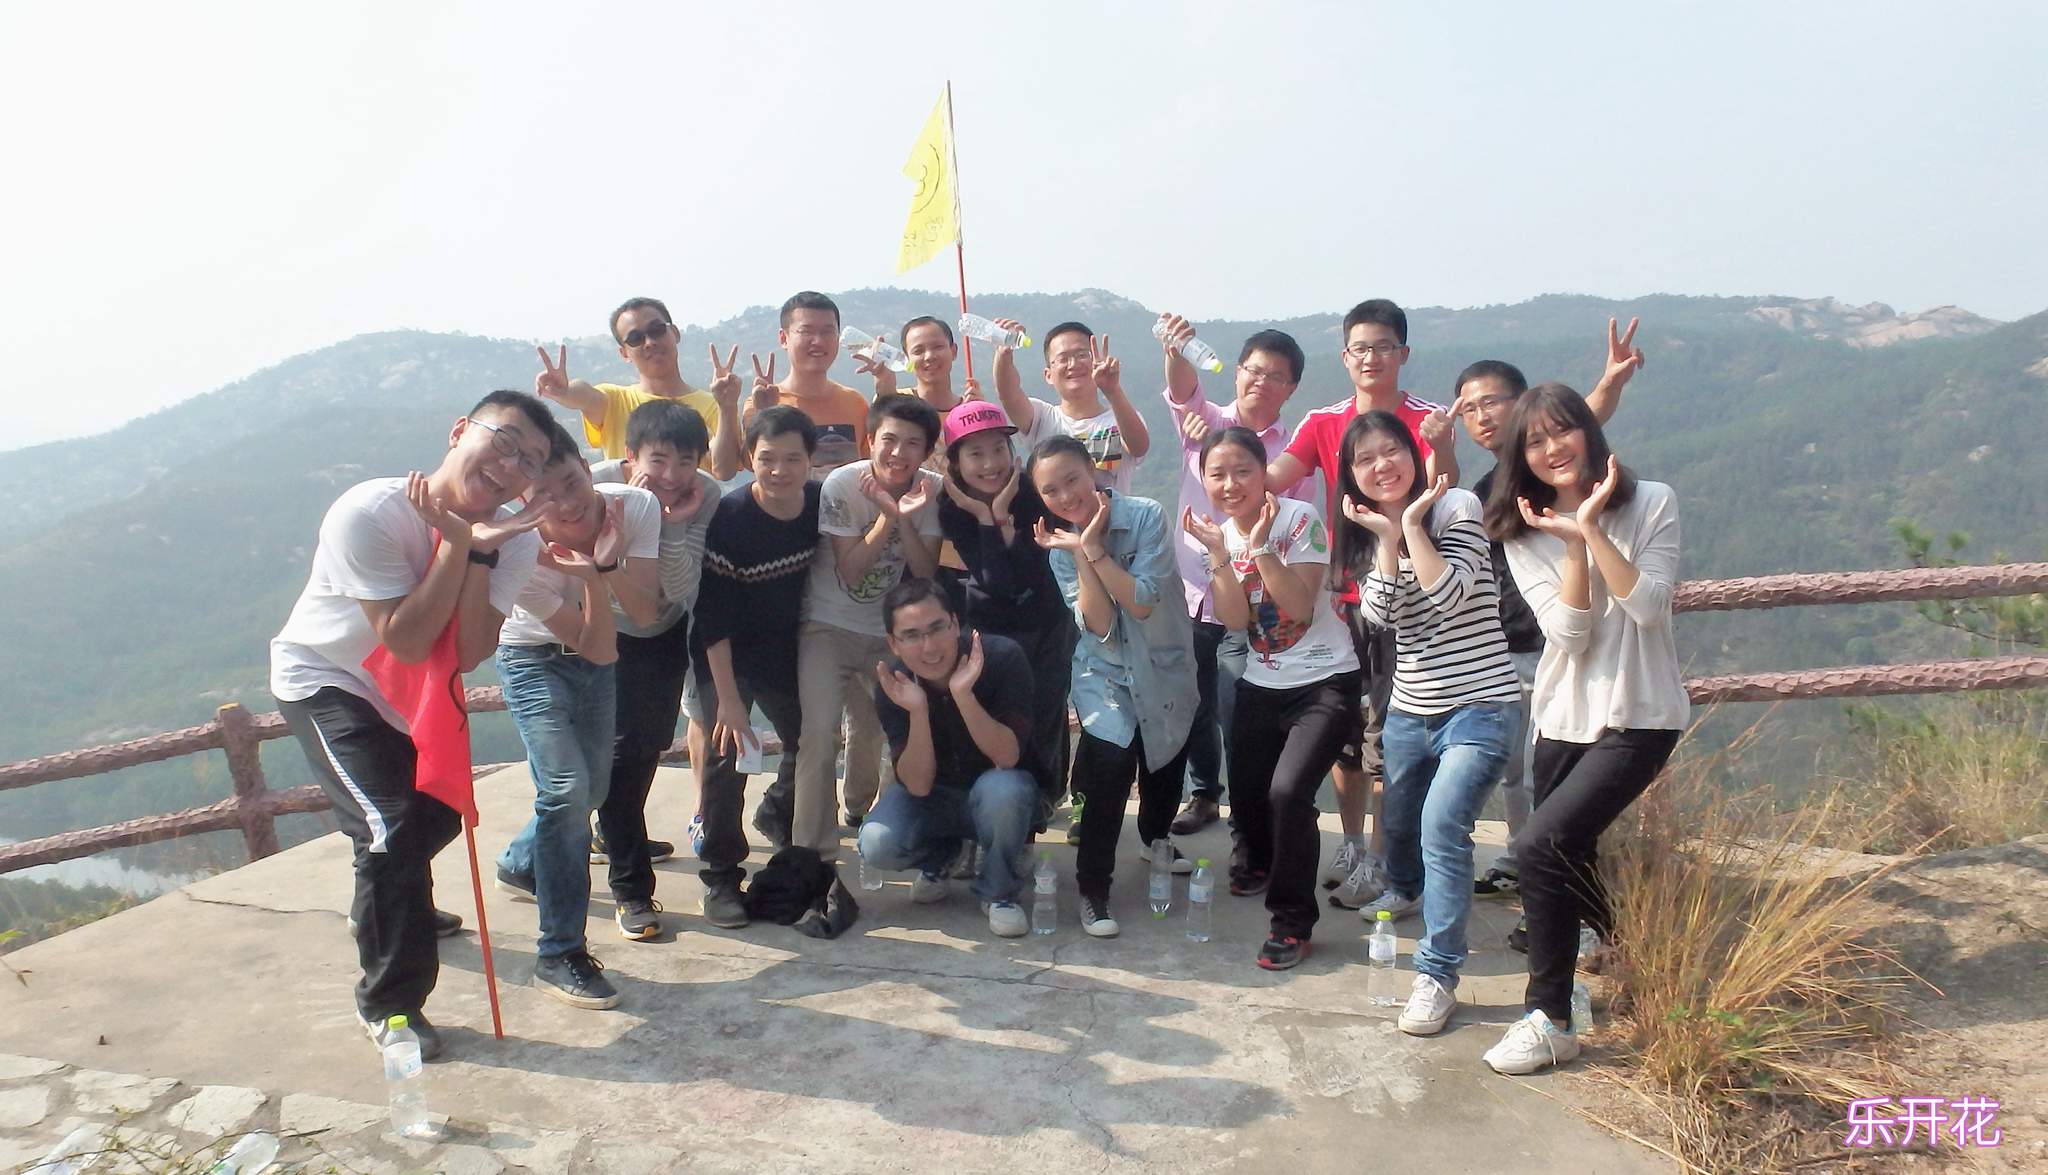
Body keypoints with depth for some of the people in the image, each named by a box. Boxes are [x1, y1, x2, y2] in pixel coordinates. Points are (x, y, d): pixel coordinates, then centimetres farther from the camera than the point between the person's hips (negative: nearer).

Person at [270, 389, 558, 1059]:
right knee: (393, 828, -18)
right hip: (324, 679, -6)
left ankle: (388, 909, 57)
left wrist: (480, 552, -35)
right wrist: (457, 543, -37)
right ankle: (389, 1002, 3)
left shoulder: (512, 537, -18)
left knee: (440, 815, 21)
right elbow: (406, 641, -33)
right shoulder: (369, 514, -32)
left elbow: (467, 656, -25)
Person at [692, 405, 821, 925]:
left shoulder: (820, 503, -12)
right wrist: (728, 697, -24)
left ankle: (778, 816, 44)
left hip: (788, 650, 5)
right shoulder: (729, 517, -25)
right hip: (726, 656, -5)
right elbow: (713, 614, -22)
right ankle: (721, 876, -3)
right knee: (728, 748, -18)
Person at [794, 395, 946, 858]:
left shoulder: (931, 490, -9)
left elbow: (926, 573, -12)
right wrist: (889, 515, -28)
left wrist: (905, 519, -26)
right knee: (818, 734, -18)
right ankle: (813, 854, -9)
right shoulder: (842, 484, -18)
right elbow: (851, 572, -18)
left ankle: (858, 809, 49)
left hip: (888, 633, 4)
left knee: (872, 730, 19)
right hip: (828, 626, -4)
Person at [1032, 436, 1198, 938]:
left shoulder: (1145, 516, -18)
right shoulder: (1061, 542, -9)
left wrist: (1092, 547, -28)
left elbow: (1143, 603, -26)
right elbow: (1099, 626, -19)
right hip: (1104, 676, 0)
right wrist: (1078, 553, -26)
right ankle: (1092, 888, -7)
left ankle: (1154, 837, 52)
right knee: (1110, 765, -22)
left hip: (1164, 671, 0)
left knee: (1165, 763, 18)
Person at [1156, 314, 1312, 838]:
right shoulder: (1205, 422, 5)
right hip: (1190, 593, 2)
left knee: (1238, 715, -3)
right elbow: (1183, 388, -17)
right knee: (1192, 706, 13)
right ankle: (1203, 794, 33)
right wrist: (1175, 349, -37)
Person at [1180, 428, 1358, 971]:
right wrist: (1218, 553, -21)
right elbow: (1236, 621, -11)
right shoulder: (1217, 533, 0)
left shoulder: (1299, 519, -14)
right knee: (1245, 792, 10)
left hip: (1325, 682, -5)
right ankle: (1259, 858, 48)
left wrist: (1260, 546, -27)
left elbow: (1300, 608, -21)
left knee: (1288, 790, -23)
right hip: (1261, 685, 5)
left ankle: (1292, 922, -4)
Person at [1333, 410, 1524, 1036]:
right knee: (1399, 818, 22)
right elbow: (1377, 613, -8)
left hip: (1478, 706, -6)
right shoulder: (1369, 534, 7)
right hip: (1409, 708, 6)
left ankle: (1438, 974, -14)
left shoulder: (1457, 507, -8)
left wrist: (1412, 524, -16)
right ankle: (1404, 890, 56)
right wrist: (1389, 538, -12)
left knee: (1442, 826, -22)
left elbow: (1449, 591, -22)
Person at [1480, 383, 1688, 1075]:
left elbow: (1648, 606, -17)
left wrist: (1591, 528, -18)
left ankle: (1549, 1020, -7)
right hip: (1563, 720, 5)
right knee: (1567, 860, 10)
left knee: (1543, 845, -19)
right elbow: (1568, 633, -10)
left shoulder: (1651, 503, -4)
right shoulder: (1524, 534, 1)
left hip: (1639, 719, -4)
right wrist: (1574, 542, -17)